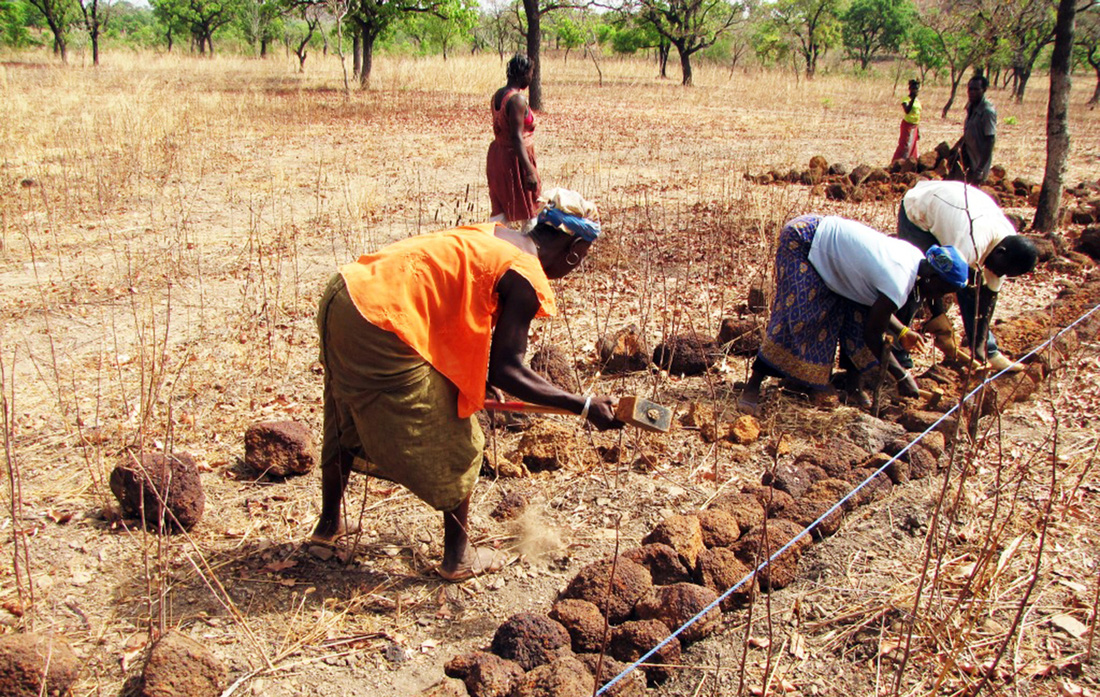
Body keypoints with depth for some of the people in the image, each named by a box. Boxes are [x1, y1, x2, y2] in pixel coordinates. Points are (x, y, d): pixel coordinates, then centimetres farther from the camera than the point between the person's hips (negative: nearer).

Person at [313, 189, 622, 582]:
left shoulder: (493, 237, 16)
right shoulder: (527, 280, -10)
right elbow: (504, 369, -13)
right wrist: (584, 407, -7)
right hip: (382, 331, -9)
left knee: (347, 423, 30)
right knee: (456, 443, 9)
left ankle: (329, 523, 50)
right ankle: (459, 556, 23)